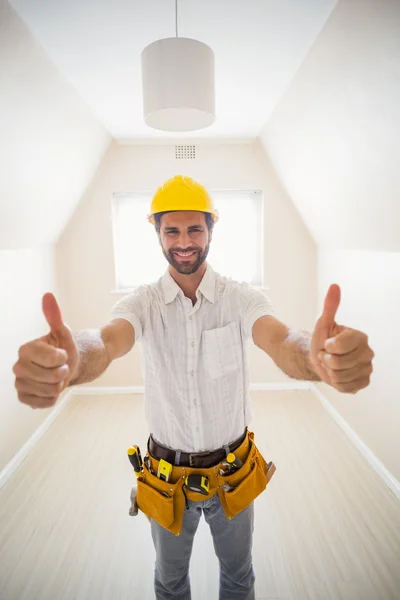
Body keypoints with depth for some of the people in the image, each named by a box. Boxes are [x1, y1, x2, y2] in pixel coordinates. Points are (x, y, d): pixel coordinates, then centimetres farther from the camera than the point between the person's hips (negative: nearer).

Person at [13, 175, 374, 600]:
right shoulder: (143, 302, -15)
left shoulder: (241, 298, -15)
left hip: (234, 472, 0)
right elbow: (107, 342, -35)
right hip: (167, 477, 0)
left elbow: (280, 343, -34)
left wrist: (316, 356, -59)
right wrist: (69, 362, -60)